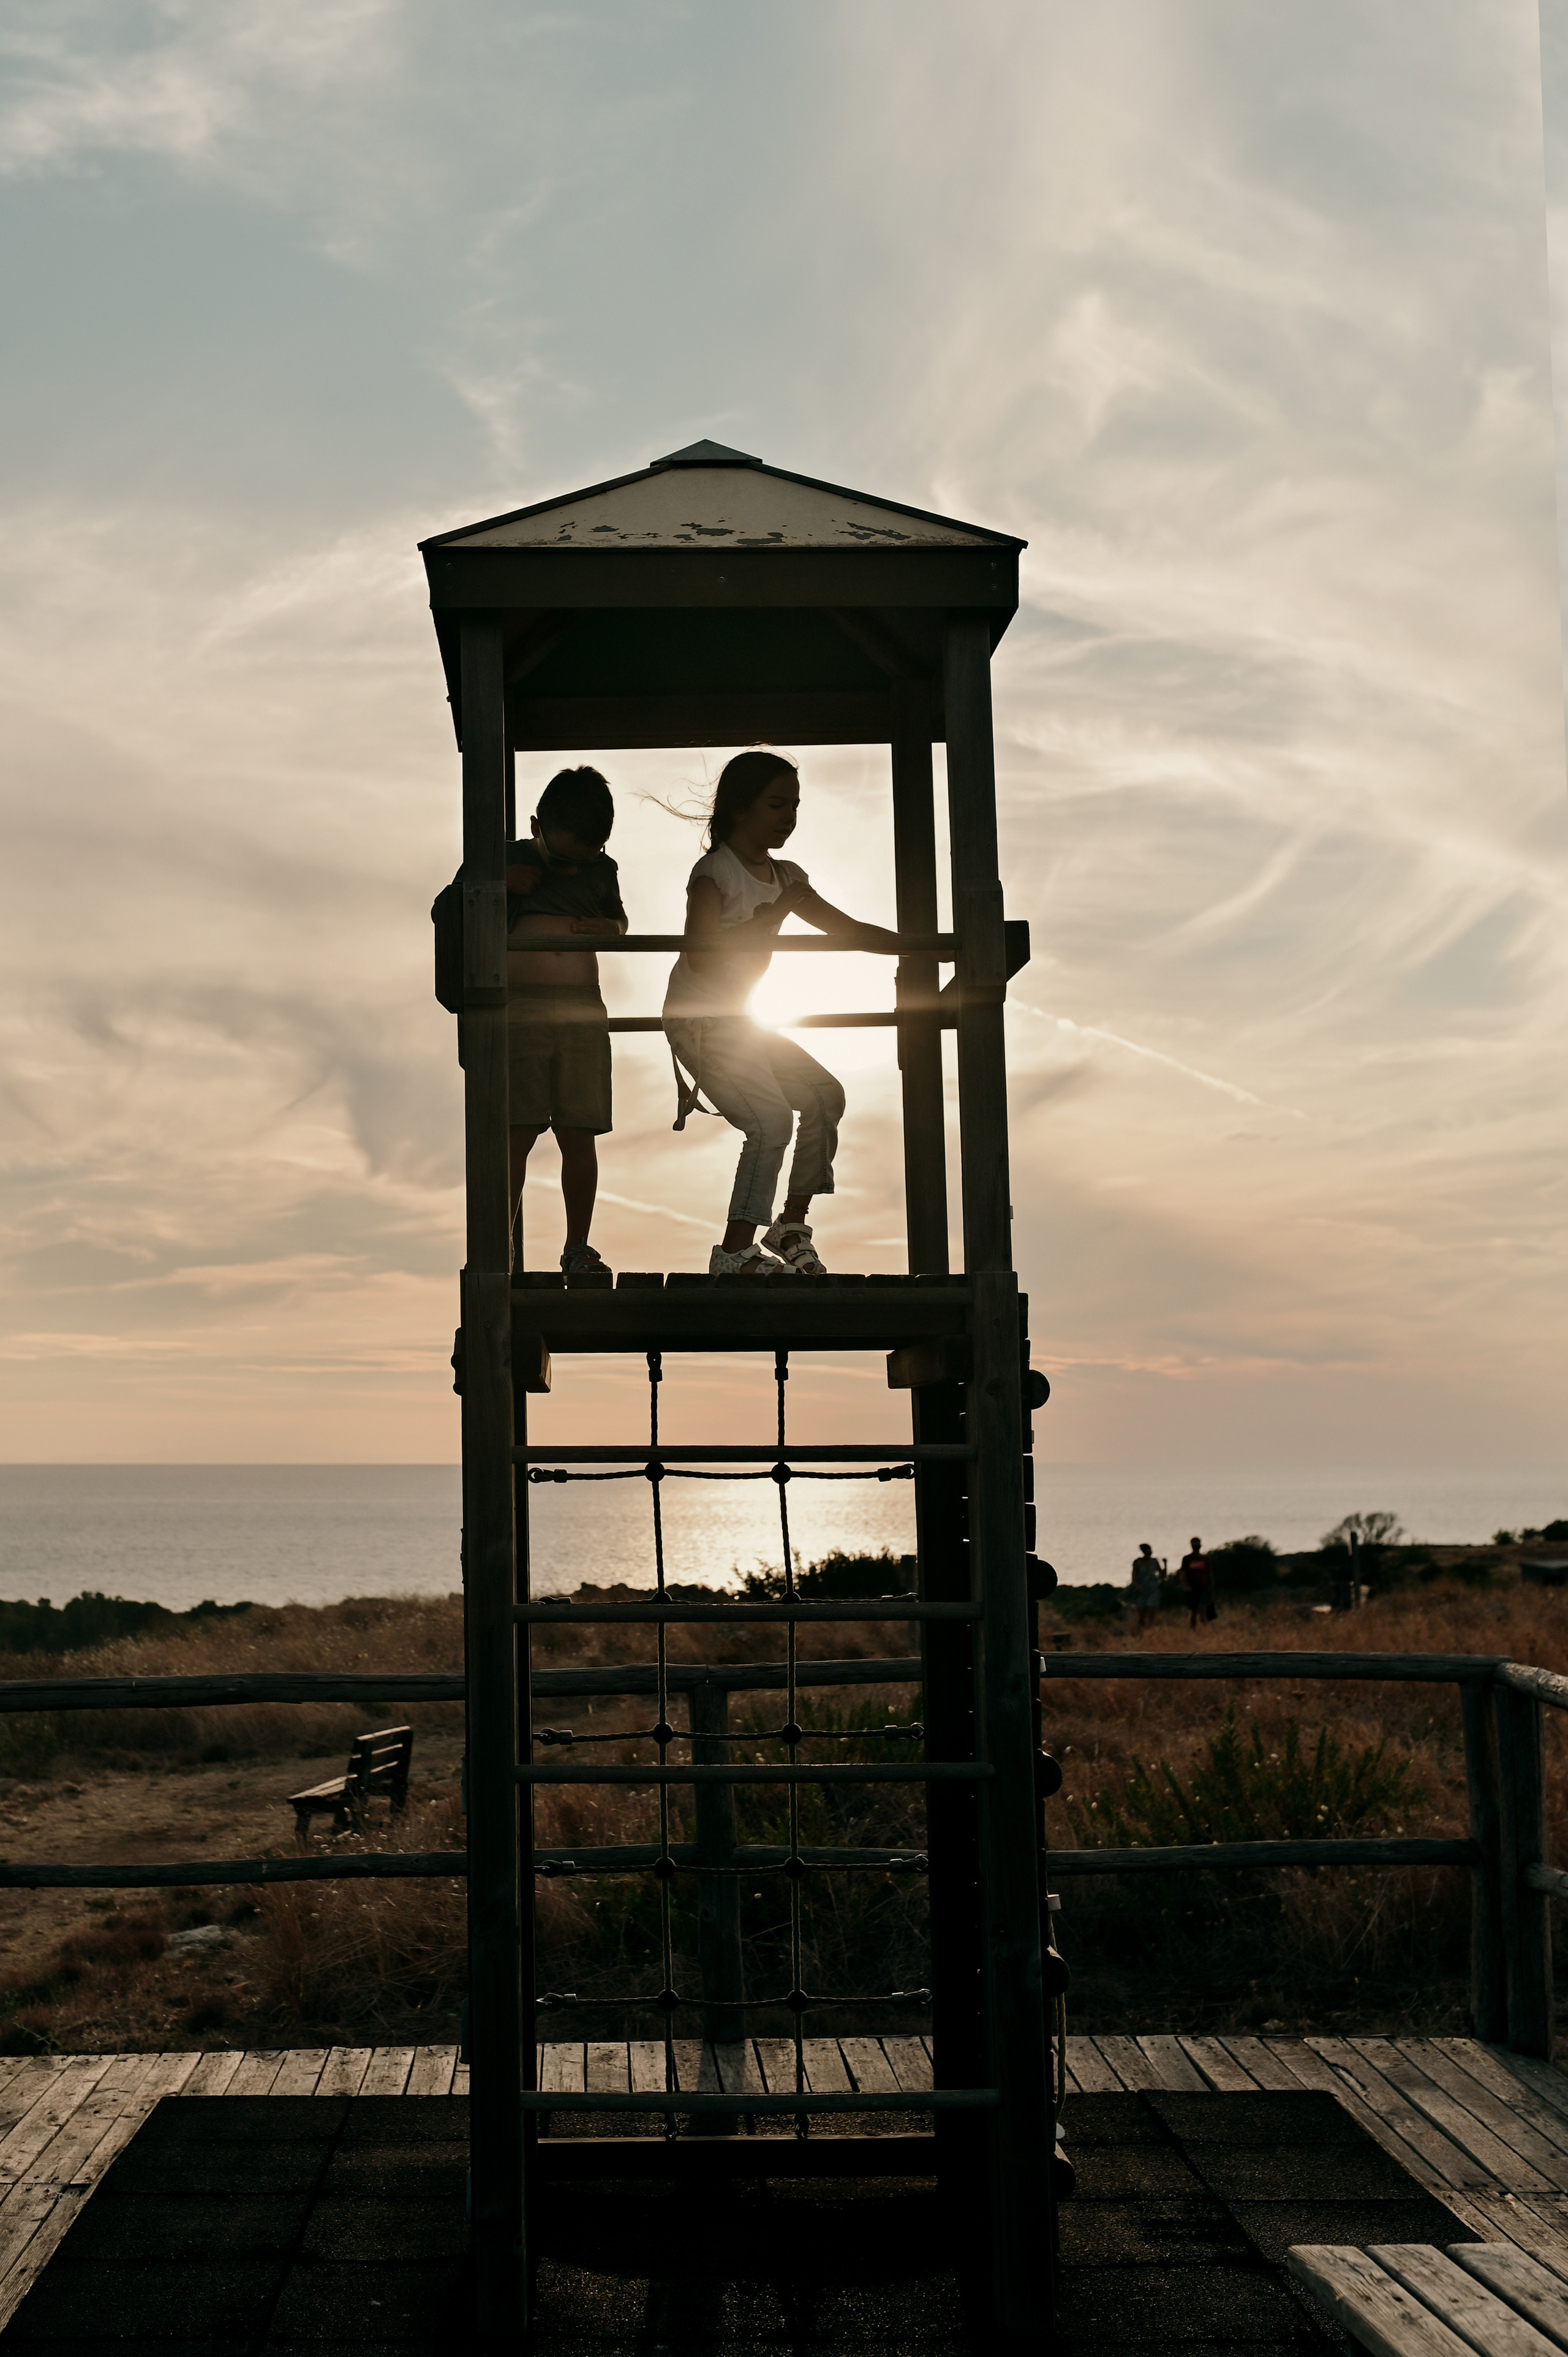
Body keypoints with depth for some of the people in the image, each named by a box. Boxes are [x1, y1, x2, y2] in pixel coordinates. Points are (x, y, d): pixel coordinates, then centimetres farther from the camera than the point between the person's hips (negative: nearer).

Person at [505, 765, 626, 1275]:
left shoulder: (602, 871, 11)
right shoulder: (508, 861, 3)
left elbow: (619, 918, 27)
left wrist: (608, 927, 6)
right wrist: (500, 886, -9)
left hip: (583, 1011, 3)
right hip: (518, 1009, -3)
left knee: (580, 1136, 3)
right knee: (516, 1134, -7)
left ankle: (578, 1246, 14)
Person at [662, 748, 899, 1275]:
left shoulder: (785, 877, 10)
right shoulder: (714, 872, -15)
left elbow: (849, 930, 13)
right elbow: (701, 957, -29)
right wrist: (773, 914, -29)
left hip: (741, 1019, 9)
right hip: (696, 1020, -9)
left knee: (825, 1097, 2)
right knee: (772, 1119, -21)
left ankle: (791, 1226, 13)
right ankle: (736, 1251, -13)